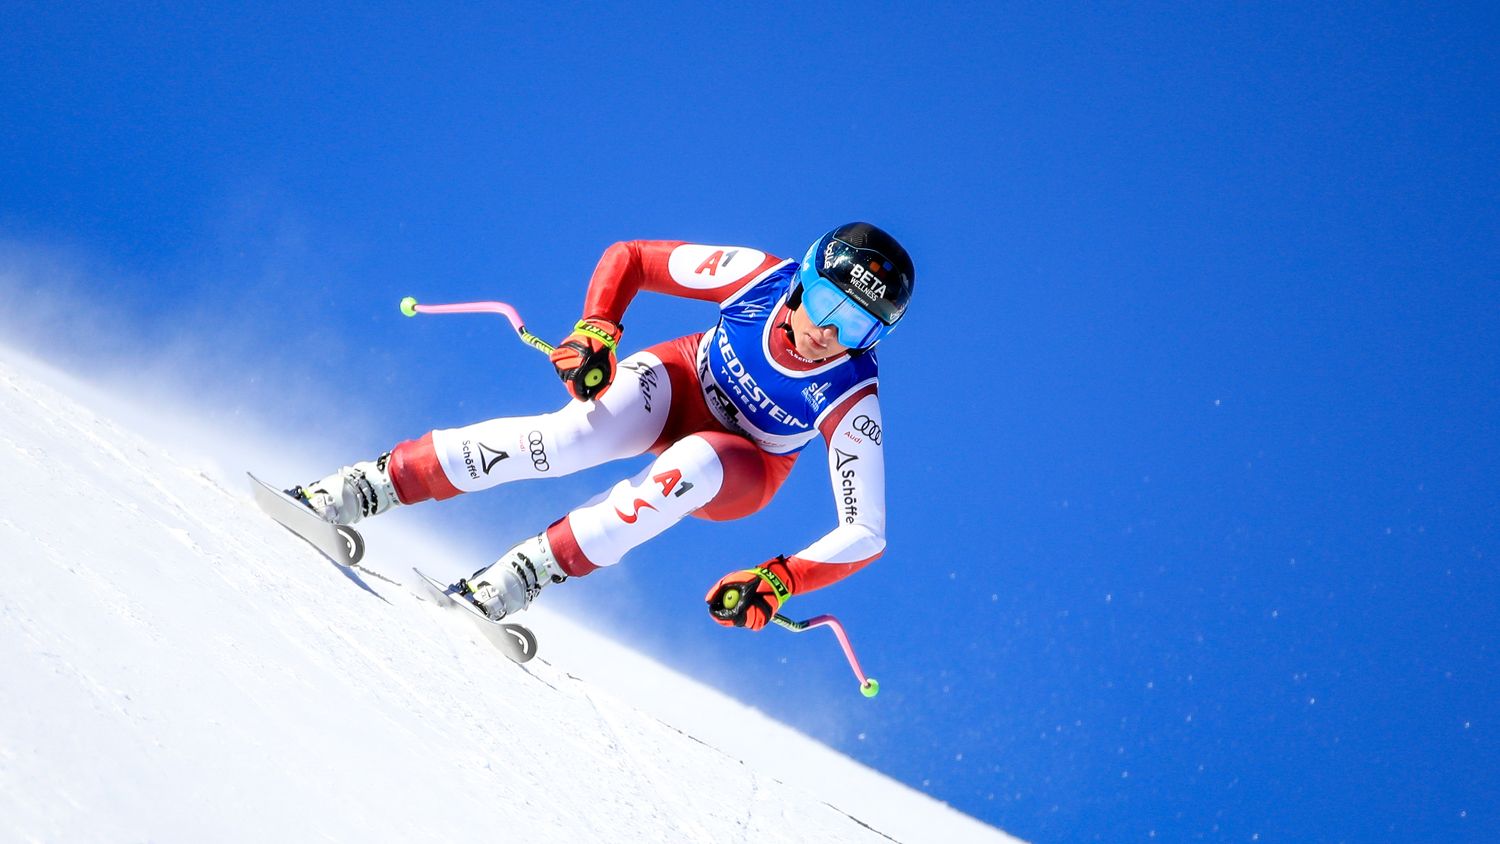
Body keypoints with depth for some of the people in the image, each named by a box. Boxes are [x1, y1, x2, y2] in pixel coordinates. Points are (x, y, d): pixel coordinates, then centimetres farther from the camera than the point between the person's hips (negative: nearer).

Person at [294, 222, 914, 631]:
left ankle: (524, 573, -33)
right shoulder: (759, 275, -26)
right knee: (570, 437, -31)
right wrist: (596, 331, -29)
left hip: (741, 472, -1)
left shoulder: (852, 404, -30)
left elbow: (866, 532, -26)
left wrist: (778, 581, -38)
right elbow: (627, 257, -14)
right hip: (681, 383, 1)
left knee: (695, 462, -38)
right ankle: (365, 486, -26)